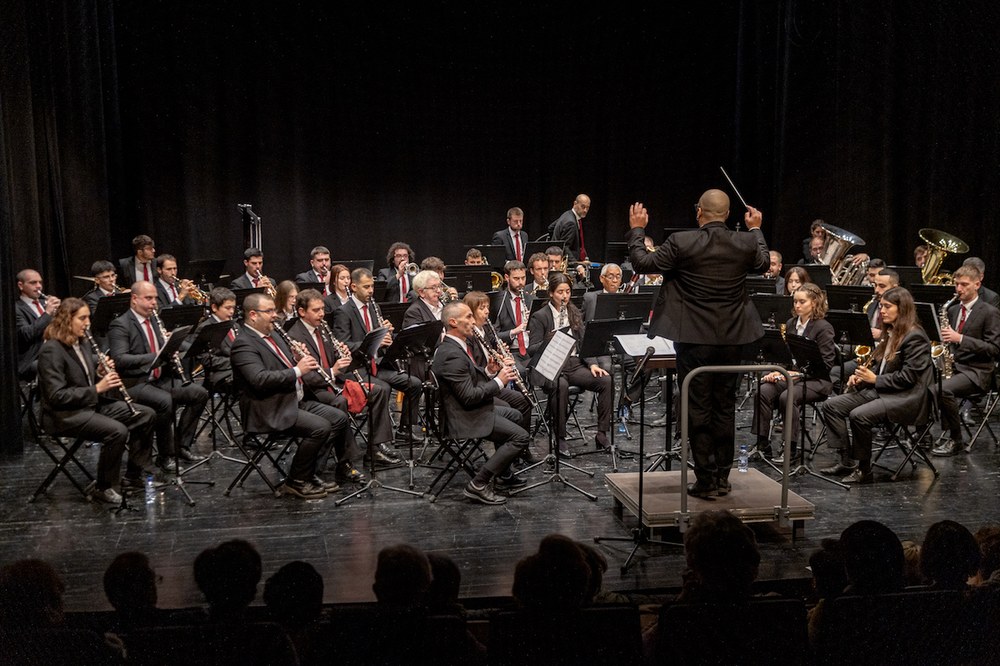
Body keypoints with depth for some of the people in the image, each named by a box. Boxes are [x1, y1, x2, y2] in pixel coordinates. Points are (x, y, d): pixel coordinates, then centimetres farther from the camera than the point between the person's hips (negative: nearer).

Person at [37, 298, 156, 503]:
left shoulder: (83, 343, 10)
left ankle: (133, 476, 8)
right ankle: (103, 488, -12)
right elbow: (57, 396, -23)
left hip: (93, 403, 9)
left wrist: (101, 374, -4)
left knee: (146, 415, 0)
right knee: (118, 431, -31)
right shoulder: (51, 351, -18)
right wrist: (97, 389, -25)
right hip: (65, 414, -9)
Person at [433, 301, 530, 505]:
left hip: (470, 409, 11)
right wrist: (499, 381, -17)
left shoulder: (454, 345, 8)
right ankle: (478, 485, -13)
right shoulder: (452, 354, -26)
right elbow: (470, 397, -27)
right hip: (464, 418, -11)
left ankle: (502, 472, 35)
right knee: (520, 437, -17)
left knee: (514, 415, 28)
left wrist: (489, 372, -1)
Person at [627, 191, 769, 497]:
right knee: (725, 408, 13)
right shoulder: (745, 244, -3)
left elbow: (642, 263, -6)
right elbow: (763, 263, 19)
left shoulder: (681, 242, -15)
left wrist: (636, 230, 8)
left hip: (694, 339, -4)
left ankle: (706, 479, 8)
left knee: (698, 409, 5)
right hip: (732, 339, 4)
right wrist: (756, 230, 34)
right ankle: (722, 477, 20)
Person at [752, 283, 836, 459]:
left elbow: (826, 363, -14)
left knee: (787, 396, -33)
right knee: (763, 391, -21)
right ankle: (762, 443, -18)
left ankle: (790, 448, -19)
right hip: (790, 375, 6)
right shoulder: (791, 324, 12)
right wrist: (777, 371, -5)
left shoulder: (823, 328, -9)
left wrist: (799, 373, -23)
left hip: (816, 380, -6)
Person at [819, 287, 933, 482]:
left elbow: (908, 377, -18)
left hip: (904, 398, -10)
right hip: (879, 390, 10)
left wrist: (875, 379, -15)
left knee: (859, 415, -32)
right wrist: (862, 376, 6)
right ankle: (847, 461, -5)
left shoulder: (914, 337, -13)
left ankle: (864, 470, -16)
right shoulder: (891, 334, 17)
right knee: (831, 406, -4)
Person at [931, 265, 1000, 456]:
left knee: (943, 389, -34)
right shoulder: (953, 310, 16)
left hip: (976, 371, -7)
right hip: (952, 366, 7)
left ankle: (956, 440, -17)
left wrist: (960, 338, -22)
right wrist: (945, 349, -1)